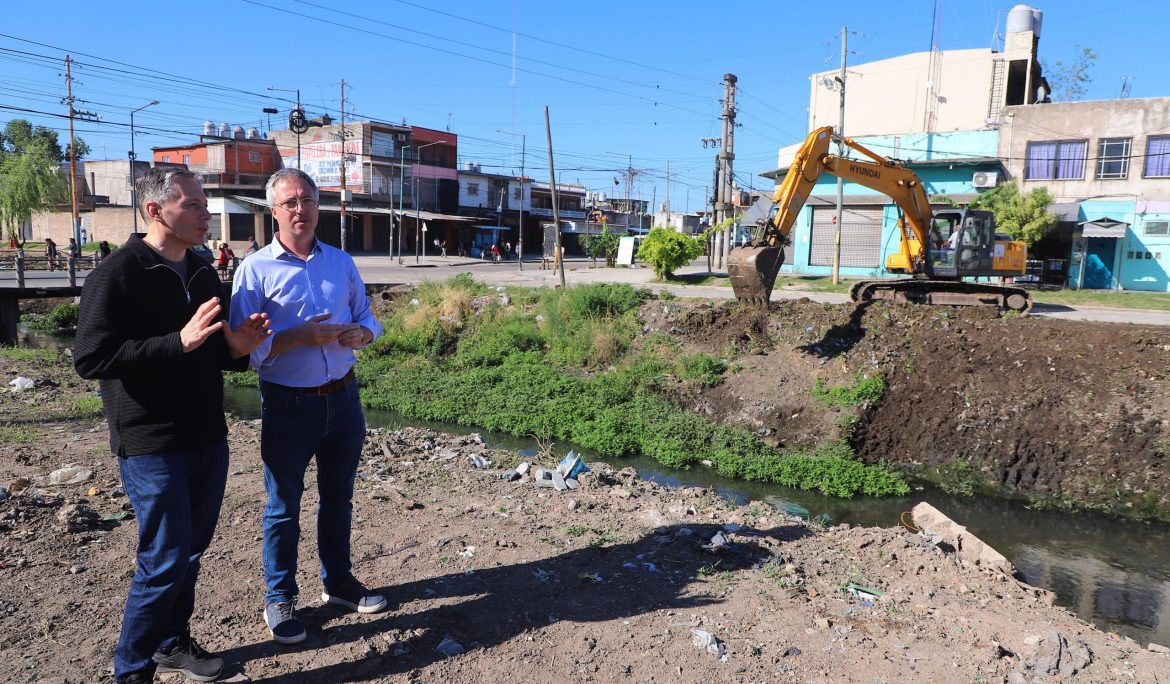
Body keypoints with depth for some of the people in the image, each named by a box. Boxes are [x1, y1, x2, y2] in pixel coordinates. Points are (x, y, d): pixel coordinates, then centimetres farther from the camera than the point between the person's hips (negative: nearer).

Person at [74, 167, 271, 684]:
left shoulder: (203, 274, 11)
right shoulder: (117, 275, -12)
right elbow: (90, 358, -20)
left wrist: (236, 347, -3)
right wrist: (179, 341, -28)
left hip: (208, 441, 7)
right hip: (152, 447, -7)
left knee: (190, 550, 16)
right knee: (166, 559, -3)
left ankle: (172, 641, 35)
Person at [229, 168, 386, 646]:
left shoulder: (342, 262, 6)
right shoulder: (255, 269, -7)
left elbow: (367, 317, 10)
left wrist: (361, 333, -12)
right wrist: (302, 337, -24)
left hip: (343, 397, 4)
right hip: (289, 405, -4)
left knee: (338, 498, 18)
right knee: (283, 506, 10)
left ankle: (338, 581, 37)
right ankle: (279, 599, 27)